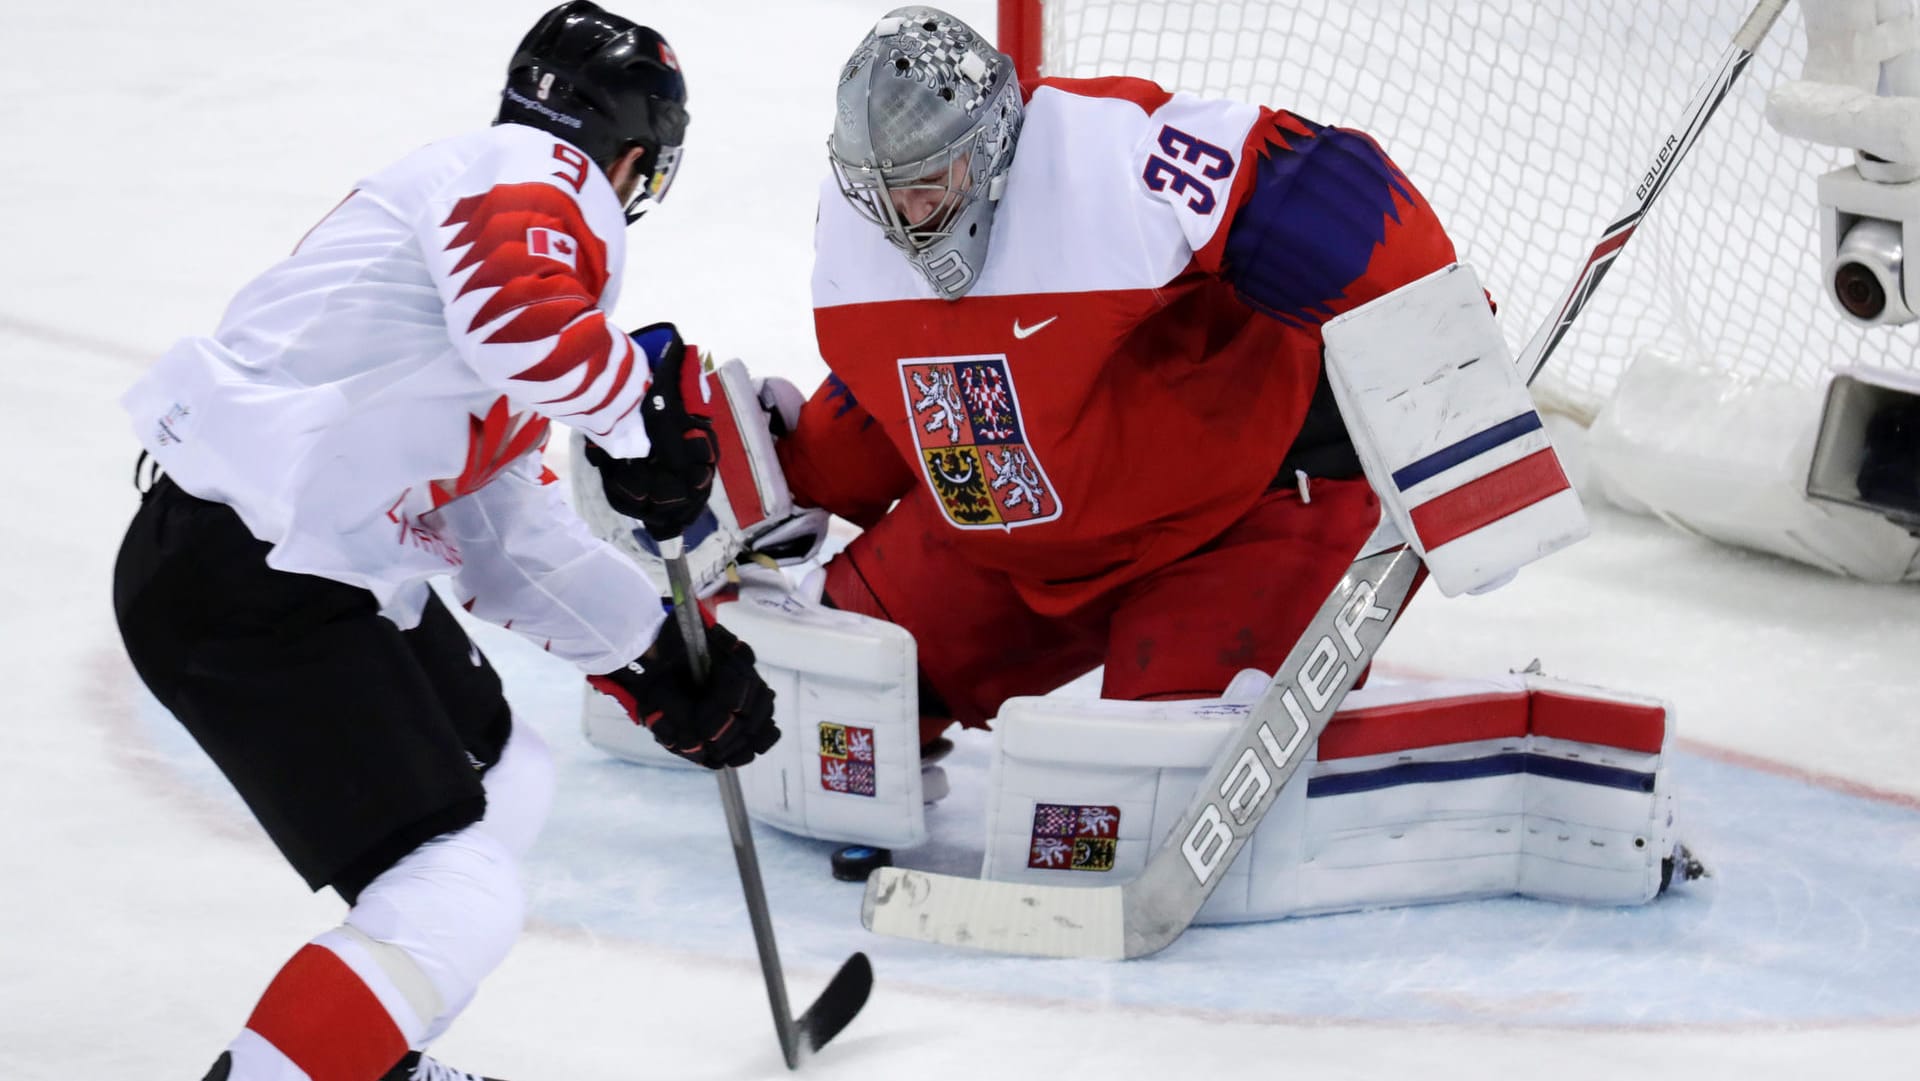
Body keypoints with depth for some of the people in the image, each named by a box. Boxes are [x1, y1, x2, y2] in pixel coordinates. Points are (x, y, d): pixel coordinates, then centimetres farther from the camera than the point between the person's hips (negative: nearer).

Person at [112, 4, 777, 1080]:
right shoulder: (536, 170, -7)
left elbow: (510, 535, 23)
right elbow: (528, 322, -31)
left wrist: (659, 666, 22)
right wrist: (650, 400, -12)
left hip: (329, 572, 11)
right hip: (241, 582, -11)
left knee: (506, 780, 26)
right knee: (461, 903, -13)